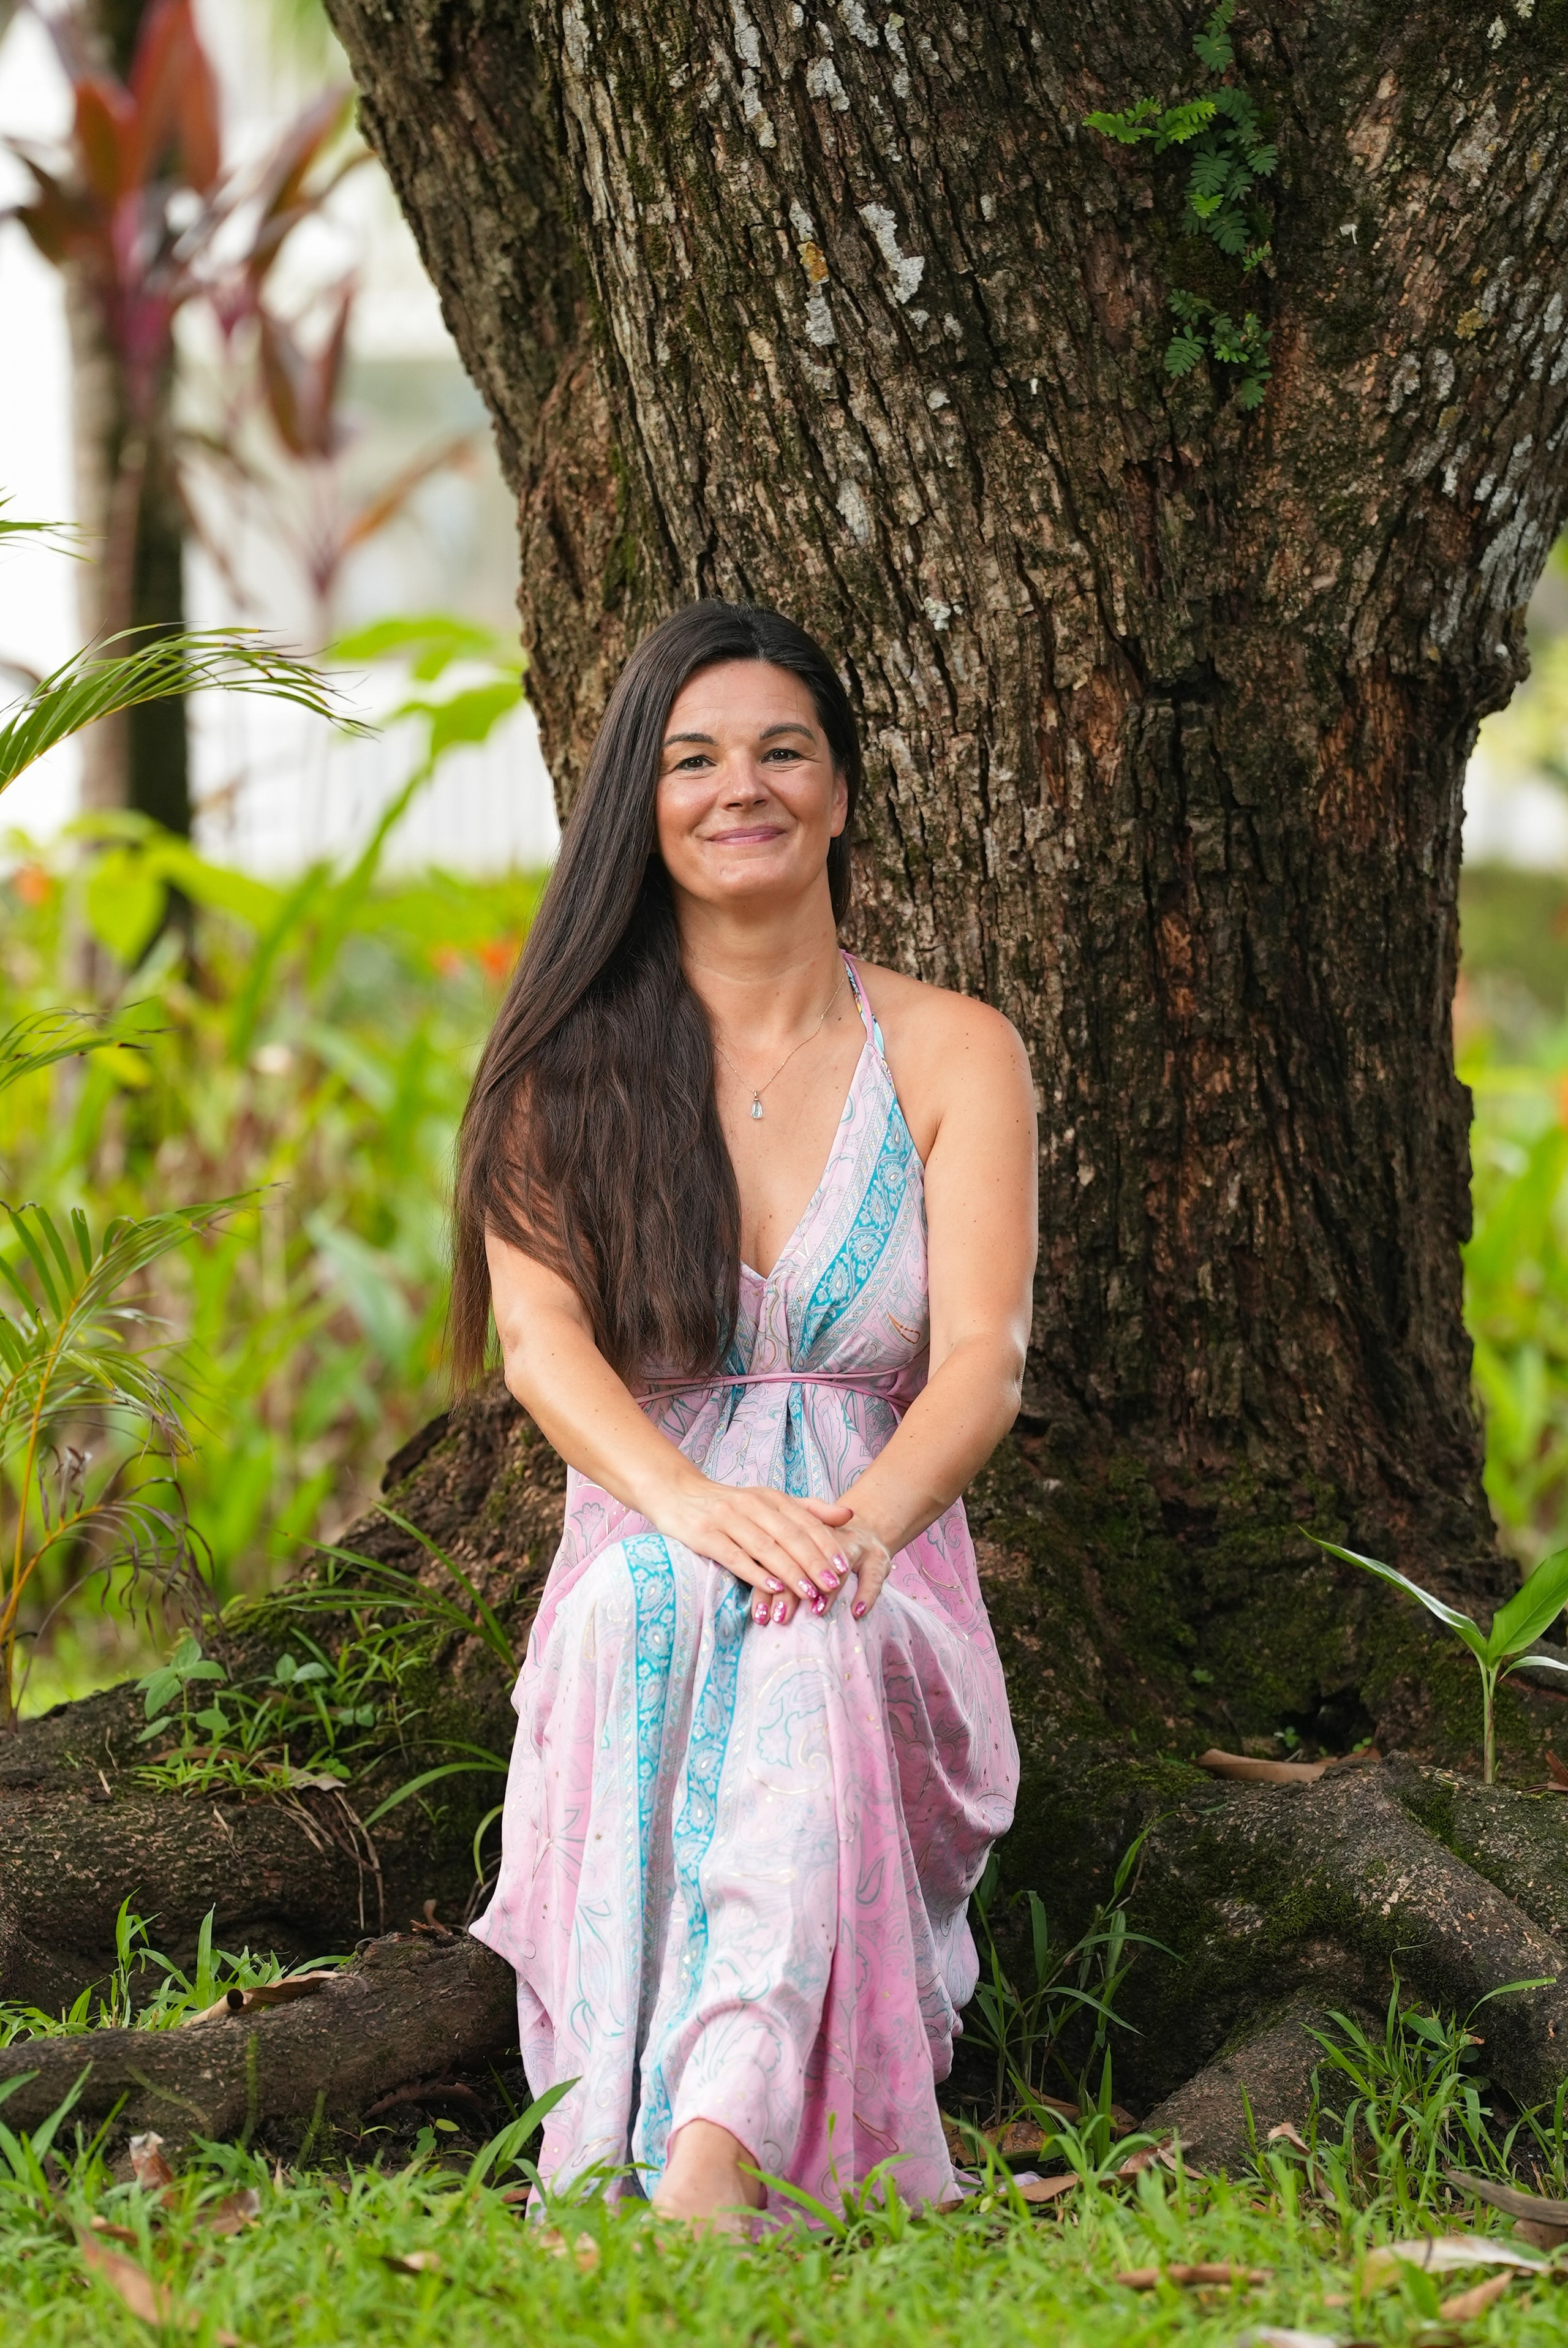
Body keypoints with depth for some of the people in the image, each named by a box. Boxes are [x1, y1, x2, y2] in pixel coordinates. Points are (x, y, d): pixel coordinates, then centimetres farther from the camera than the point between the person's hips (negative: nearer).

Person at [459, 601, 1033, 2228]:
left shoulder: (951, 1055, 10)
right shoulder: (564, 1059, 10)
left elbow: (981, 1354, -3)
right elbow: (538, 1332, -5)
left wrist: (863, 1522, -26)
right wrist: (692, 1500, -28)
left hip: (884, 1596, -1)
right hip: (634, 1561, 1)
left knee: (801, 1647, -37)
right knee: (659, 1594, -37)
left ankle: (710, 2159, -57)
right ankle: (630, 2128, -49)